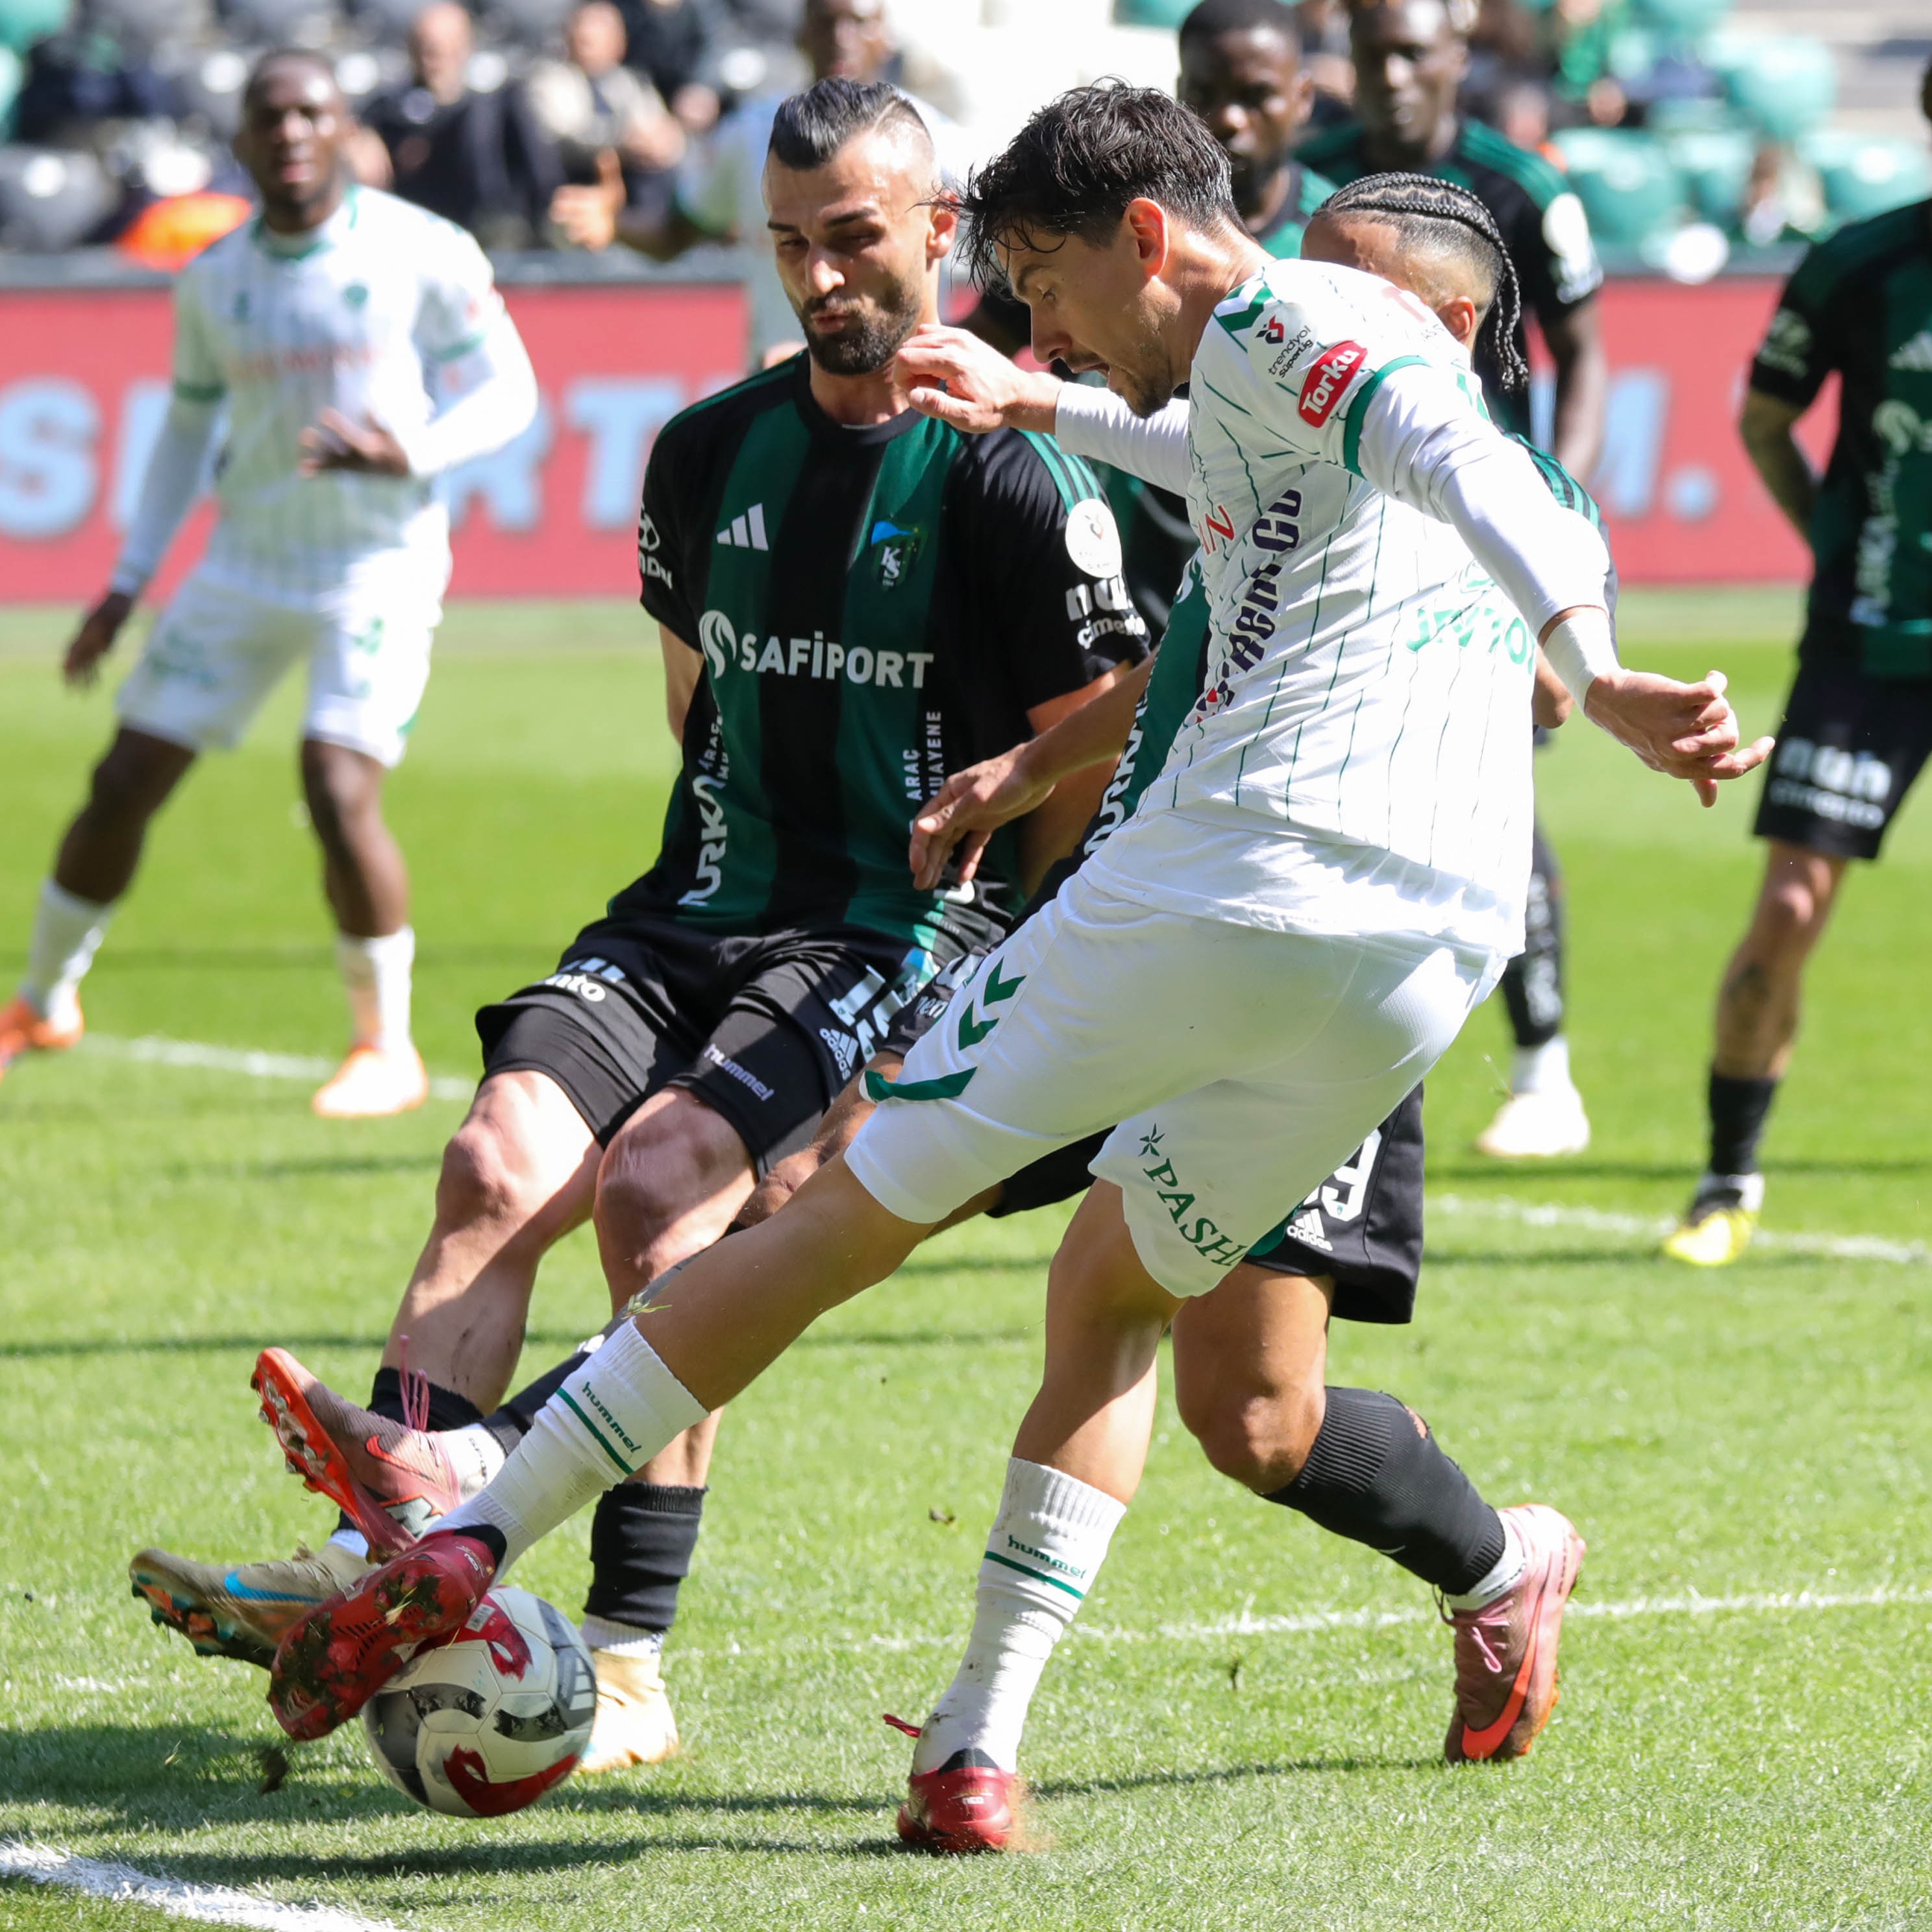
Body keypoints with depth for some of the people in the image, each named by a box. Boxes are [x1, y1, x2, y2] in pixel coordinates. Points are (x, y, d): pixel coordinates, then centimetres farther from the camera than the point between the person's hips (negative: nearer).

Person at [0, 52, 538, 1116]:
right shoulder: (213, 280, 2)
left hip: (382, 562, -4)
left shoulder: (424, 255, -10)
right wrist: (127, 585, 10)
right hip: (246, 570, 4)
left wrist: (407, 451, -24)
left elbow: (507, 390, -4)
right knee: (122, 783, 4)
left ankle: (387, 1047, -4)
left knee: (338, 793, -21)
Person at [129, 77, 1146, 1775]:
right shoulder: (708, 454, 12)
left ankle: (629, 1664, -24)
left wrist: (980, 977, -2)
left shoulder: (1018, 484, -8)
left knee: (656, 1187, -27)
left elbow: (1095, 762, -4)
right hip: (699, 911, 6)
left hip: (905, 936, -6)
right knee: (500, 1165, -19)